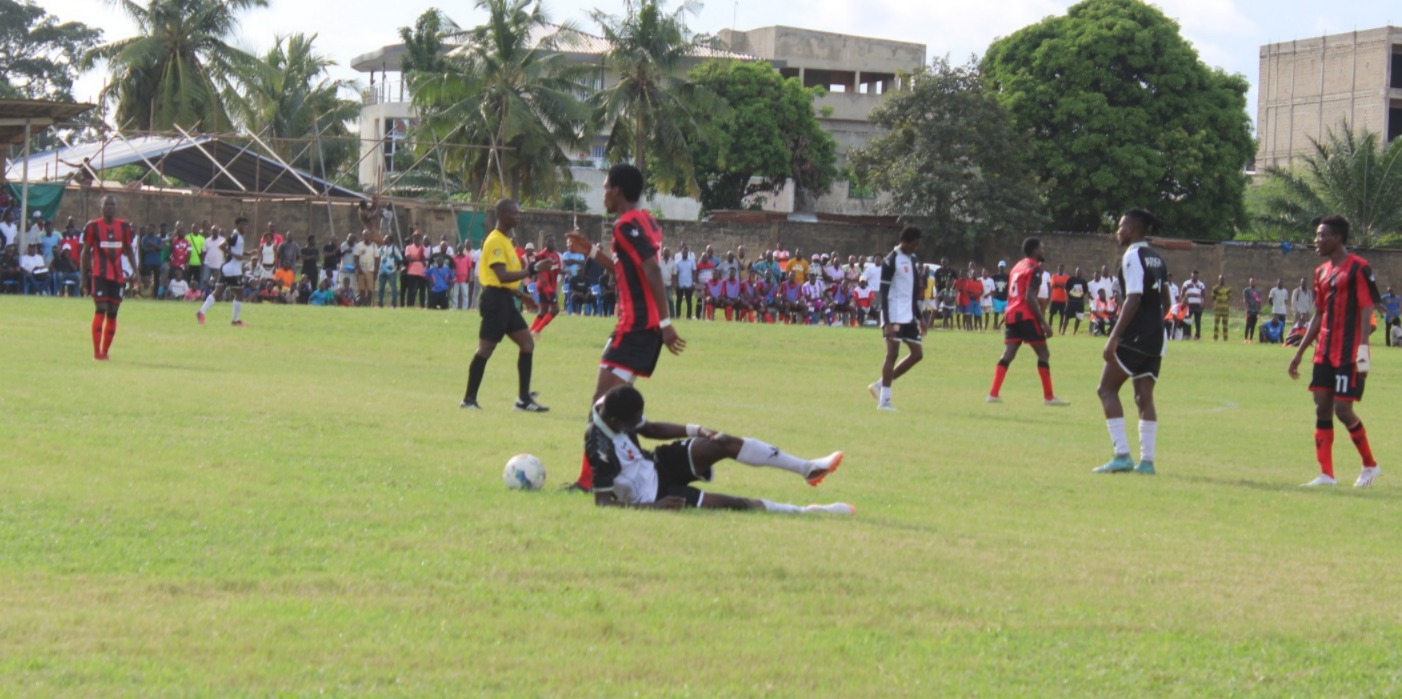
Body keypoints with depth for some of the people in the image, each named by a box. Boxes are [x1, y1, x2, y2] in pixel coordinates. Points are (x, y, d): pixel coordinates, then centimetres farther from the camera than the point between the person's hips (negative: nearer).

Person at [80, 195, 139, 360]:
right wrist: (84, 278, 1)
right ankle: (97, 352, -13)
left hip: (117, 276, 4)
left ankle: (105, 352, 15)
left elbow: (129, 250, 17)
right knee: (100, 310, -13)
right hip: (99, 275, -4)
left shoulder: (124, 226, 9)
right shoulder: (93, 226, 0)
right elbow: (85, 252, 4)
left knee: (112, 314, 6)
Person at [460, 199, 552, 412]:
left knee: (527, 344, 6)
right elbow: (502, 276, -23)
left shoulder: (505, 240, 17)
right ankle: (469, 399, 3)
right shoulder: (495, 241, -14)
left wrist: (521, 296, 19)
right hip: (496, 299, -10)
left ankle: (524, 399, 7)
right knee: (485, 349, -5)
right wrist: (532, 270, -24)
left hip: (506, 300, 10)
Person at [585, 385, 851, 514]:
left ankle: (808, 468, 9)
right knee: (734, 504, -16)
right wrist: (653, 507, -35)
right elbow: (602, 502, -31)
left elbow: (649, 429, 9)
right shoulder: (600, 447, -35)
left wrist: (696, 431, -1)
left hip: (654, 465, 8)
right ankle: (805, 512, -9)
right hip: (648, 494, -8)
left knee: (726, 444, -1)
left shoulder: (612, 410, -11)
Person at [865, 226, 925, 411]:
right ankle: (884, 399, -6)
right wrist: (887, 322, -20)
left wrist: (919, 318, 21)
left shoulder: (913, 259, 14)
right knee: (893, 353, -9)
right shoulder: (891, 261, -11)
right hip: (894, 315, -8)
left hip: (909, 315, 8)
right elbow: (884, 292, -14)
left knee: (917, 354, 6)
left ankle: (880, 385, 12)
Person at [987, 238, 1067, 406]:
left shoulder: (1017, 267, 19)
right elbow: (1029, 297, -17)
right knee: (1043, 353, 1)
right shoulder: (1035, 268, -8)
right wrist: (1044, 322, -18)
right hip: (1026, 316, -8)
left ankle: (994, 393, -6)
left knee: (1008, 354, 4)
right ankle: (1048, 397, 1)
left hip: (1011, 315, 8)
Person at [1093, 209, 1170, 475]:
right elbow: (1165, 302, 20)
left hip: (1134, 336, -8)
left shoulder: (1132, 256, -10)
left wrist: (1114, 337, -21)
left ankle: (1122, 454, -11)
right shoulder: (1156, 259, 16)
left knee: (1107, 389, -2)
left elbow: (1133, 299, -19)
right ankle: (1146, 460, 4)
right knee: (1144, 396, 8)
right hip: (1155, 338, 8)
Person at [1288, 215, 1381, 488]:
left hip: (1349, 354, -8)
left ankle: (1370, 465, 10)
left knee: (1342, 409, -9)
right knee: (1322, 408, 3)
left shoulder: (1358, 268, -9)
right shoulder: (1322, 272, 14)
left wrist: (1363, 350, -21)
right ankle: (1326, 474, 5)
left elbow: (1367, 311, -13)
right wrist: (1299, 352, 18)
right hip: (1325, 352, 8)